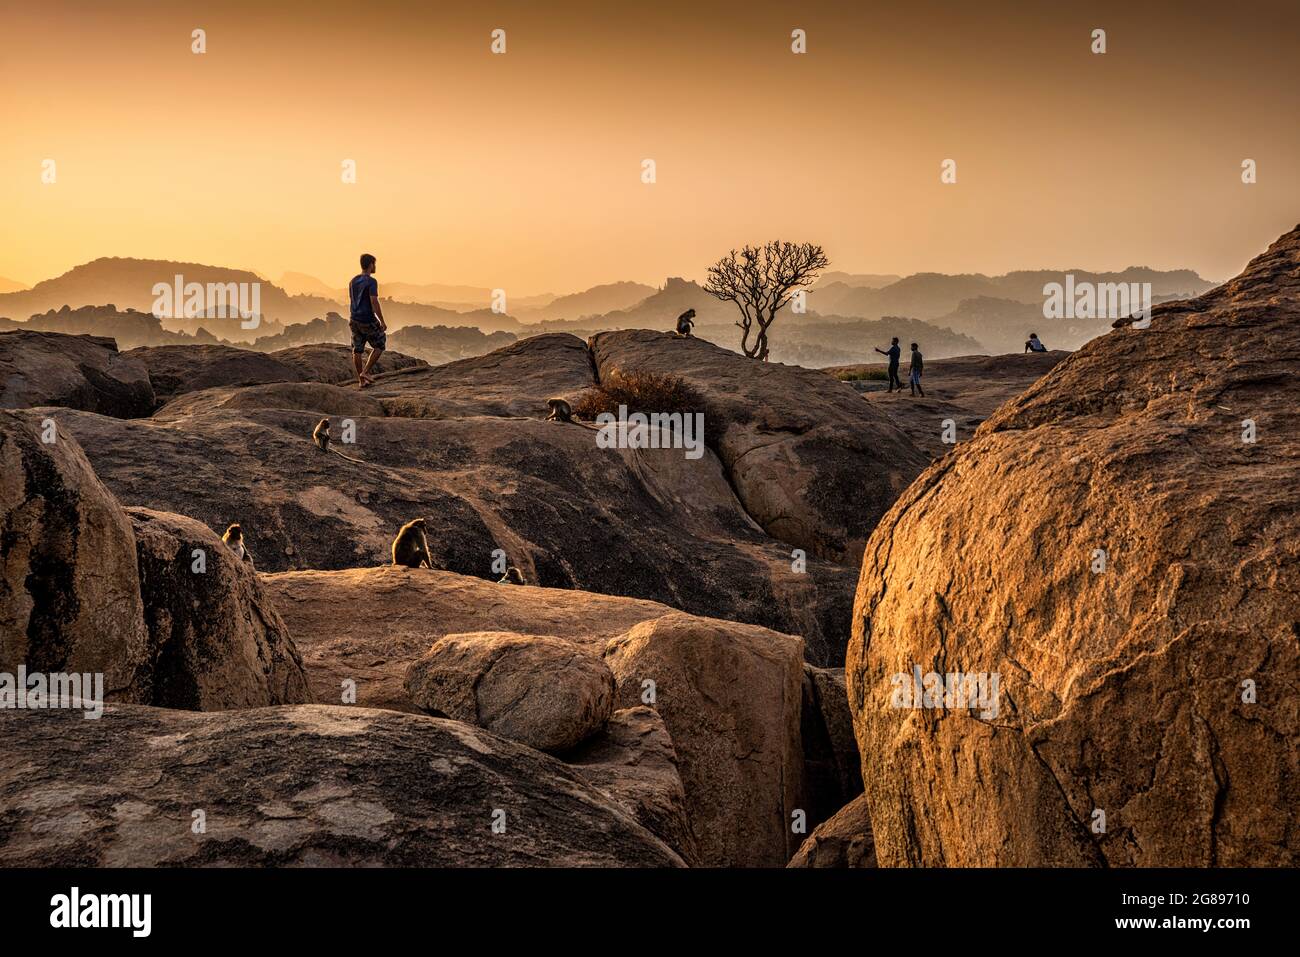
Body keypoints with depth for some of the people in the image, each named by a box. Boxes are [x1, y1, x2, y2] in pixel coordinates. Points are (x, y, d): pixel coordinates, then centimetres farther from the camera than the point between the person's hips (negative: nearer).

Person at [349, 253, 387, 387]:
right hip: (368, 321, -7)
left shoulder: (353, 281, 9)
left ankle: (361, 380, 10)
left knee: (357, 350, 7)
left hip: (355, 320, 7)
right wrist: (382, 322, -16)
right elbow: (374, 302, -20)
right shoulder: (371, 282, -14)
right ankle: (366, 371, 1)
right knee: (379, 345, 9)